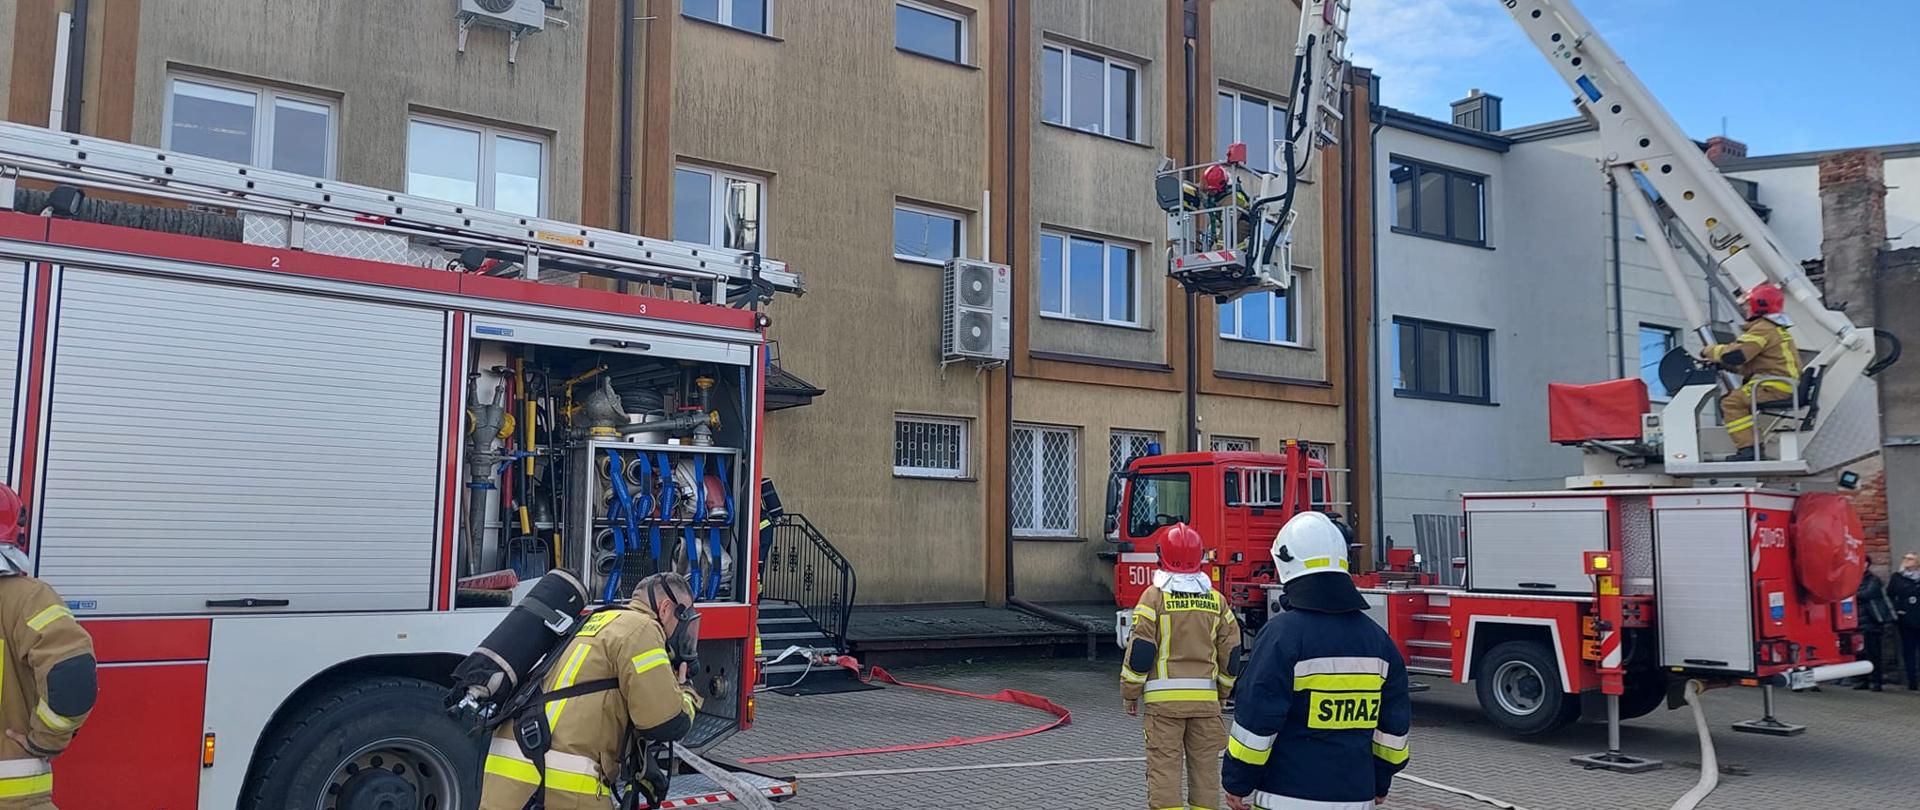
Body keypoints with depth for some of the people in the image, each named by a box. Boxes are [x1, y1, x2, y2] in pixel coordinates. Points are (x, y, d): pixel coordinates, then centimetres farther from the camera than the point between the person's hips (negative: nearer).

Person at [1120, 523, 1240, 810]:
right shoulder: (1216, 600, 6)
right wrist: (1221, 693, 23)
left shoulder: (1155, 596, -7)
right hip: (1206, 699, 4)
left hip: (1164, 698, -3)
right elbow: (1230, 655, 10)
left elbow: (1140, 651, -8)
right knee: (1205, 766, 11)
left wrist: (1130, 693, 3)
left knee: (1164, 766, 0)